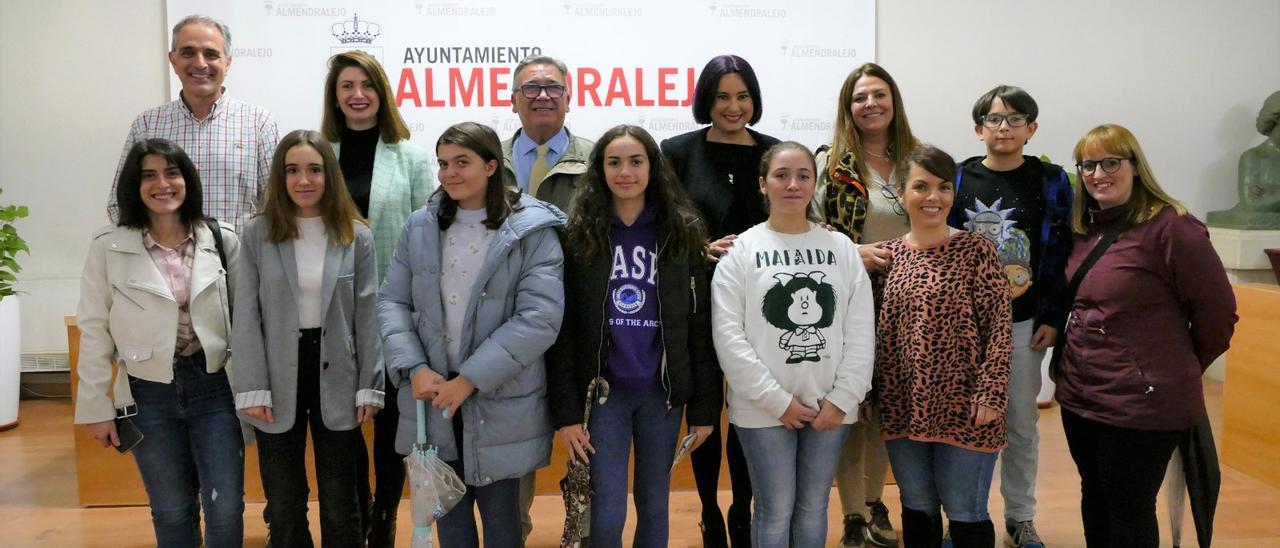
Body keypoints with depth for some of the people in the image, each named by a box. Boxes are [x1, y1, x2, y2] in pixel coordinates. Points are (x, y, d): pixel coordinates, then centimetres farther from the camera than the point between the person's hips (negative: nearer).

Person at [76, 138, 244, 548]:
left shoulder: (222, 241, -2)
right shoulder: (108, 247, -5)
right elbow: (95, 330, -1)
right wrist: (96, 405, -1)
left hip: (215, 387, 0)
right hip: (149, 393, 0)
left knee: (225, 507, 2)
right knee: (172, 511, 13)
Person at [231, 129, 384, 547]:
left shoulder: (356, 236, 0)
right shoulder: (257, 234, -1)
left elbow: (367, 314, 0)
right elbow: (246, 314, -3)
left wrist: (369, 387, -4)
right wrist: (252, 388, -9)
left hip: (336, 379, 0)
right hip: (279, 380, 0)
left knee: (340, 501, 11)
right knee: (283, 503, 13)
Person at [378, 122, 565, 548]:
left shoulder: (532, 230, -8)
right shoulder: (420, 226, 5)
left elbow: (540, 318, -16)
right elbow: (392, 302, 6)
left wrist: (470, 379, -17)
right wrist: (414, 368, -10)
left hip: (500, 404, -3)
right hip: (432, 399, 4)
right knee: (447, 512, 17)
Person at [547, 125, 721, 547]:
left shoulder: (682, 235, 2)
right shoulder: (578, 237, -2)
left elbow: (700, 328, 1)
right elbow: (562, 330, -4)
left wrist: (704, 408, -1)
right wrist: (566, 411, -9)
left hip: (663, 393, 2)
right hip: (603, 393, -1)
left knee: (654, 507, 14)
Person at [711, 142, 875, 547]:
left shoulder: (841, 248, 5)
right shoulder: (741, 250, -3)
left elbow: (861, 333, 1)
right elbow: (729, 338, -9)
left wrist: (841, 399, -7)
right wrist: (778, 401, -12)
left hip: (830, 407, 3)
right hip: (764, 409, -2)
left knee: (813, 508, 14)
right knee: (775, 511, 6)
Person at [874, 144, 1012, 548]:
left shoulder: (976, 250, -7)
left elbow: (999, 329, -9)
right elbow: (879, 330, 9)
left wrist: (991, 396, -15)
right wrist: (878, 395, 5)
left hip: (963, 408, -4)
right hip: (903, 407, 4)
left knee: (966, 515, 7)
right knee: (917, 511, 16)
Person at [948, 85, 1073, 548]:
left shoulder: (1051, 181, 1)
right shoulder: (958, 178, 1)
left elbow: (1059, 255, -2)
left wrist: (1051, 318, -8)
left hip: (1025, 322, 0)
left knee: (1021, 424, 9)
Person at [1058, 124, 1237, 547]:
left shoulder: (1170, 227, -15)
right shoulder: (1085, 228, 7)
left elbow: (1217, 313, -10)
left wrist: (1179, 368, 2)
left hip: (1142, 403, -7)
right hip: (1079, 394, 7)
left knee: (1129, 512, 8)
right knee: (1094, 498, 20)